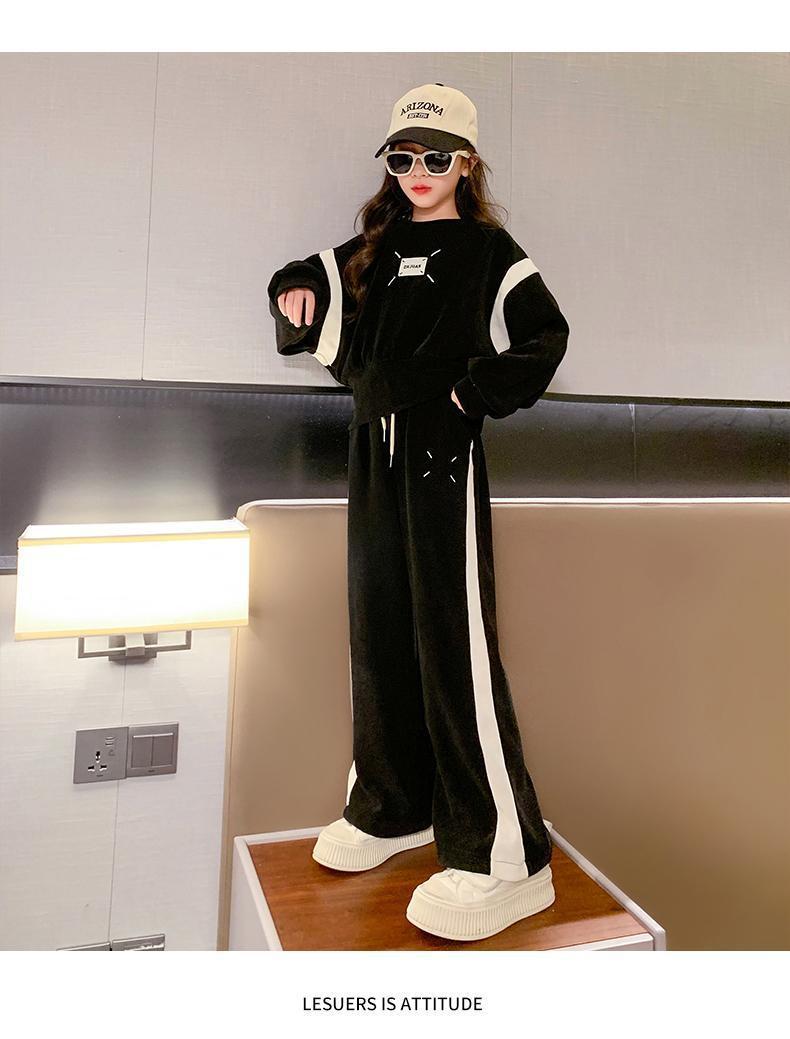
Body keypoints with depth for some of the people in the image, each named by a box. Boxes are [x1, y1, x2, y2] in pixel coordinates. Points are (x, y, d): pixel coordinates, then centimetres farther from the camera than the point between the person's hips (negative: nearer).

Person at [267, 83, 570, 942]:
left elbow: (545, 334, -4)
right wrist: (296, 291, 5)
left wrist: (483, 388, -13)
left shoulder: (487, 250, 2)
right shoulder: (376, 248, 17)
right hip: (375, 451, 7)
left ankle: (504, 856, -3)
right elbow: (318, 288, 26)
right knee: (378, 634, 10)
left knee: (454, 640, -11)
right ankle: (394, 808, 26)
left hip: (443, 452, -7)